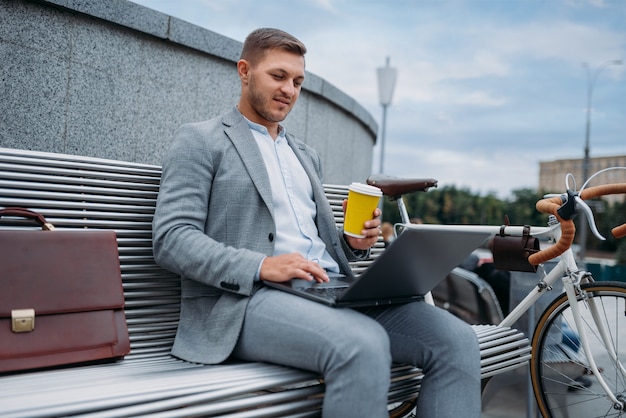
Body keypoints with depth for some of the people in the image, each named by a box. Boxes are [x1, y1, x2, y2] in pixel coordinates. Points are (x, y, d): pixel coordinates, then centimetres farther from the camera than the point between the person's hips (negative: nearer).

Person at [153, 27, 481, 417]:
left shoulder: (307, 155, 27)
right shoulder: (201, 140, 6)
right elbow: (171, 239, -7)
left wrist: (353, 242, 5)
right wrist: (262, 266, -21)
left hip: (330, 289, 7)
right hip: (246, 299, -6)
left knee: (456, 340, -15)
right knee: (363, 346, -36)